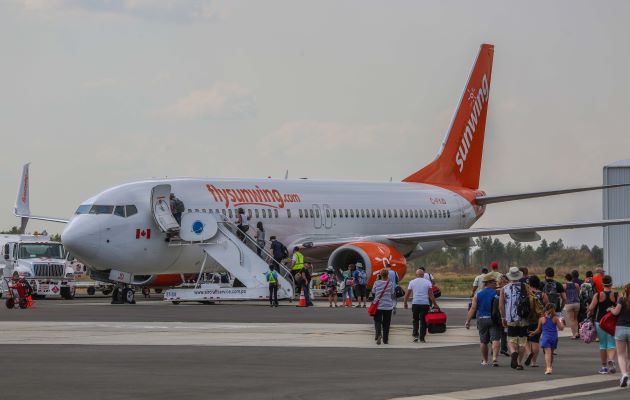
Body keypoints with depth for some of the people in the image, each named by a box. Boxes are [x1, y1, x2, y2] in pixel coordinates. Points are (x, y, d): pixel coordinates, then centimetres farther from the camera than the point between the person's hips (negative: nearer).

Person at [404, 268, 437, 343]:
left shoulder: (412, 282, 4)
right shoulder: (427, 282, 1)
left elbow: (407, 294, 5)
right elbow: (431, 294, -5)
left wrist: (405, 303, 18)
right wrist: (434, 304, -1)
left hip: (415, 303, 1)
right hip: (425, 303, -1)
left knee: (415, 320, 15)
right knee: (423, 321, 7)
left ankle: (415, 334, -1)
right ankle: (422, 338, 6)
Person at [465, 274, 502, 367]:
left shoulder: (477, 295, 2)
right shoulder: (497, 293, -3)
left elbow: (473, 309, -4)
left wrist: (467, 321, -3)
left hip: (481, 320, 2)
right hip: (494, 319, -2)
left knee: (483, 341, 13)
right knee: (495, 339, -5)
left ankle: (484, 360, 22)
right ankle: (494, 357, -24)